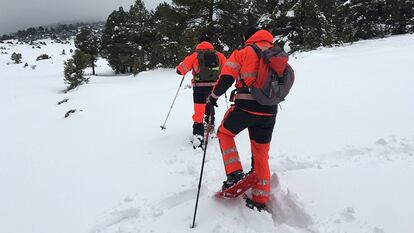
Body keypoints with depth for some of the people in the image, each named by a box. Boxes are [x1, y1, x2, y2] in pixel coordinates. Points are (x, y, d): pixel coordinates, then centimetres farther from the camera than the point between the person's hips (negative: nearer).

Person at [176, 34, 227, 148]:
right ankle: (211, 125, 42)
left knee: (199, 113, -4)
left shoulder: (195, 55, -2)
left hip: (199, 88, -3)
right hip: (214, 87, 3)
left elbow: (180, 70, 3)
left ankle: (198, 135, -17)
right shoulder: (218, 55, 4)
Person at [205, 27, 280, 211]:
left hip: (246, 106, -4)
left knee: (224, 133, 20)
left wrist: (213, 97, 4)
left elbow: (226, 77, -7)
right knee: (261, 154, 14)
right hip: (270, 110, 5)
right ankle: (260, 200, 19)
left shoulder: (243, 52, 3)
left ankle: (235, 174, 5)